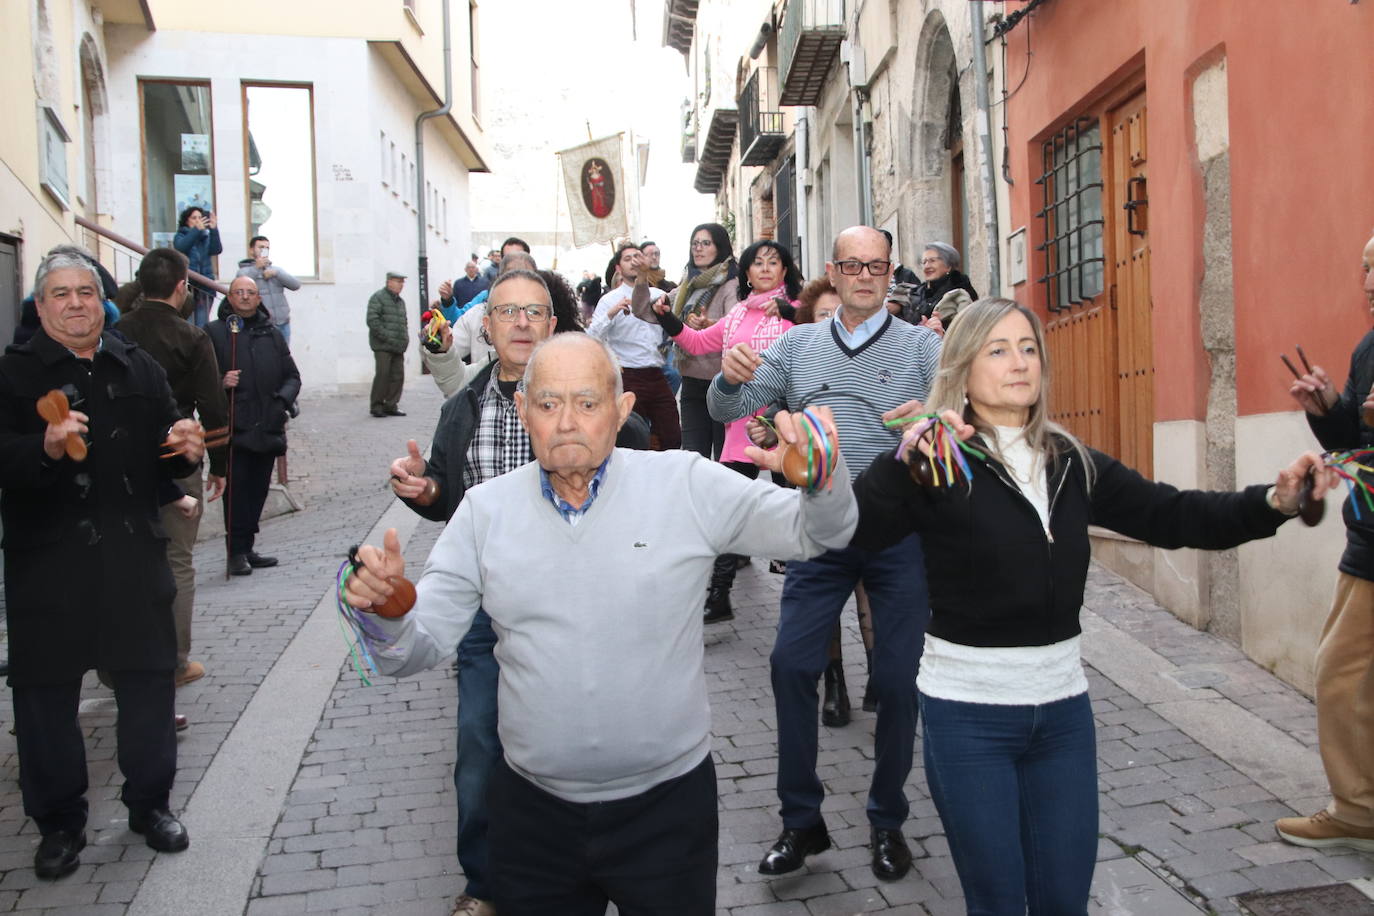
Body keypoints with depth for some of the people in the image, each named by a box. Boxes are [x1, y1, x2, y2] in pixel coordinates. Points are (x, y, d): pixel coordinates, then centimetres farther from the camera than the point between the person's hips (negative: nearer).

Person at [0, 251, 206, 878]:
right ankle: (59, 822, 23)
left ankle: (150, 803, 27)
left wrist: (187, 451, -5)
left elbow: (162, 460, 17)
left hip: (133, 556, 3)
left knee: (148, 681, 9)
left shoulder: (137, 368, 11)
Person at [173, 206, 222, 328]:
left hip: (205, 286, 3)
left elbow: (216, 250, -4)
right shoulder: (180, 236, 8)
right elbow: (180, 247, -15)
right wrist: (197, 230, -22)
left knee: (202, 325, 3)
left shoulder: (206, 237, 15)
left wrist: (214, 229, -18)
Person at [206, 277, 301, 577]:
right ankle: (237, 552, 0)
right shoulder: (214, 332, 3)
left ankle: (247, 549, 20)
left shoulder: (272, 335, 16)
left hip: (268, 427, 5)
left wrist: (283, 399, -1)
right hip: (234, 428, -5)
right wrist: (221, 382, -21)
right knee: (237, 490, -7)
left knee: (258, 490, 10)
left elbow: (292, 376, 17)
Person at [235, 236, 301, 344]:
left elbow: (296, 285, 5)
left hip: (283, 324, 5)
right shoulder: (244, 271, 5)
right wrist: (256, 268, -17)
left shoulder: (276, 269, 19)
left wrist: (276, 273, -8)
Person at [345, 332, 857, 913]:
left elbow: (817, 532, -7)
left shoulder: (686, 485, -7)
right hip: (533, 808, 2)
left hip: (667, 803, -1)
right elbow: (418, 647, -2)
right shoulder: (485, 510, -1)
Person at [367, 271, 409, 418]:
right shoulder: (378, 297, -4)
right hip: (383, 346, -7)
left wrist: (405, 338, 13)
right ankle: (377, 406, 0)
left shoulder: (400, 301, 21)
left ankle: (391, 405, 12)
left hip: (398, 347, 7)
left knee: (398, 376, 3)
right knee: (382, 374, -9)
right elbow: (372, 320, -12)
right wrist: (387, 337, -16)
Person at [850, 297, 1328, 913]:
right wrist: (905, 458, -43)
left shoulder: (1074, 464, 5)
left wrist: (1274, 502, -12)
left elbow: (1172, 517, 2)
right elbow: (860, 530, -27)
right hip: (968, 714, -4)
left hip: (1063, 707, 5)